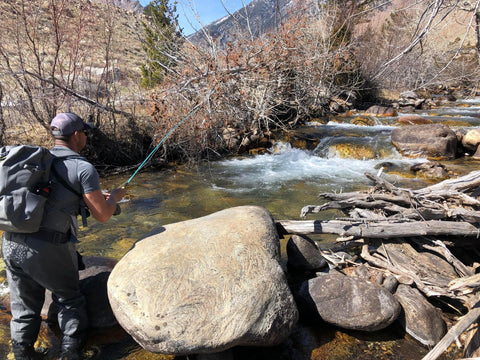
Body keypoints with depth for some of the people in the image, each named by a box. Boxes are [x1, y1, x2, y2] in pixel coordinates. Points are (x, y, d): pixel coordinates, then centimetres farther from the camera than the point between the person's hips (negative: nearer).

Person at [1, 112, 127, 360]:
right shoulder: (83, 168, -7)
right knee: (70, 301, 16)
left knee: (25, 308, 21)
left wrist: (95, 197, 30)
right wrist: (114, 197, 15)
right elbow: (102, 216, -5)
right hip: (47, 248, -6)